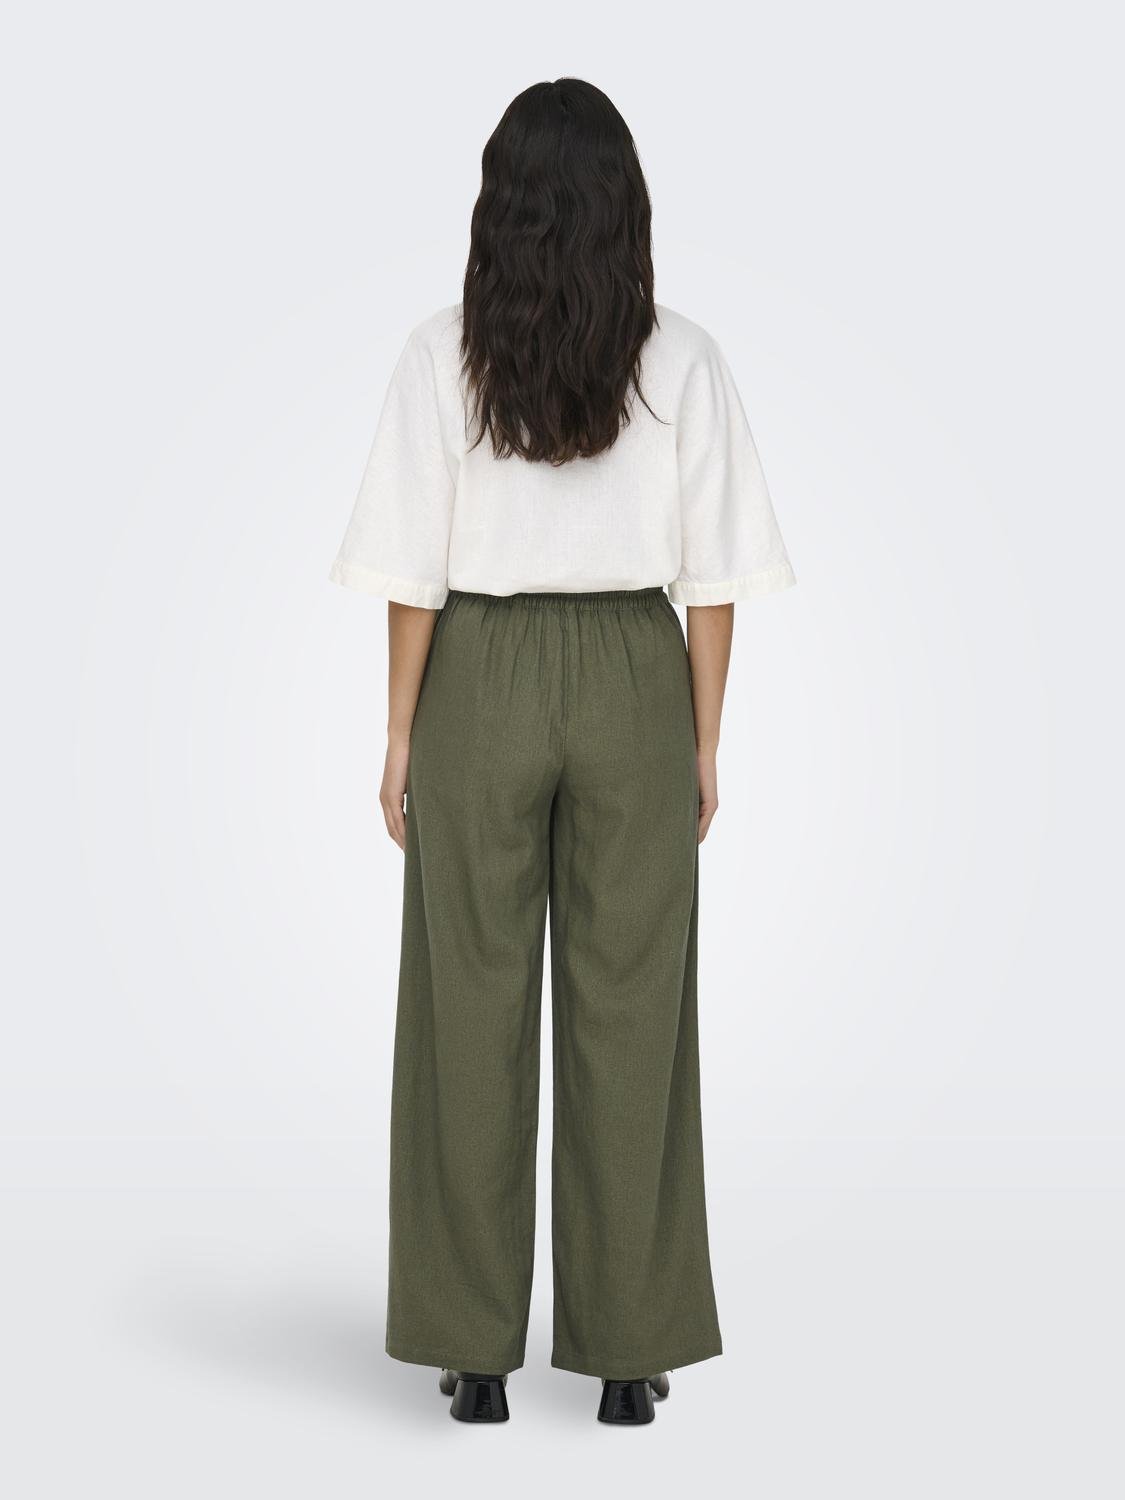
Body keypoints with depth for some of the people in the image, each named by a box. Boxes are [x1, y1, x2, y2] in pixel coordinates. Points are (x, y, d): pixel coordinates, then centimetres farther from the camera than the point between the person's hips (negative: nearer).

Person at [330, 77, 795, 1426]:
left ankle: (475, 1348, 12)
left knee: (475, 1009, 7)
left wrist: (401, 738, 4)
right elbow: (712, 578, -3)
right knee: (628, 1010, 6)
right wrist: (704, 746, 6)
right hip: (632, 683, 1)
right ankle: (629, 1346, 12)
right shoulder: (682, 361, -4)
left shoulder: (442, 357, -5)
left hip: (480, 683, 0)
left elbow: (414, 572, -5)